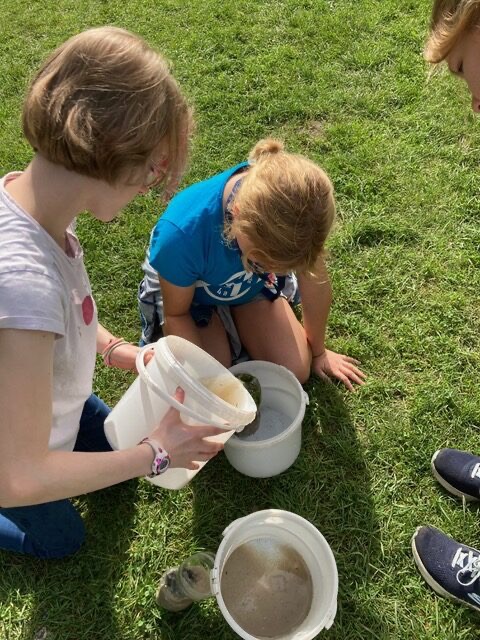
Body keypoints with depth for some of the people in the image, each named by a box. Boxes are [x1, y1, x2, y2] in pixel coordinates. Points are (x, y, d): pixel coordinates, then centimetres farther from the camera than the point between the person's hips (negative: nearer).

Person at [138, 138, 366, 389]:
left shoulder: (297, 208, -35)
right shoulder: (182, 231, -43)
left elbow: (315, 284, -16)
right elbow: (176, 314, -21)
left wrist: (318, 351, 0)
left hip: (252, 285, 3)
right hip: (185, 287, -2)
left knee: (295, 371, -4)